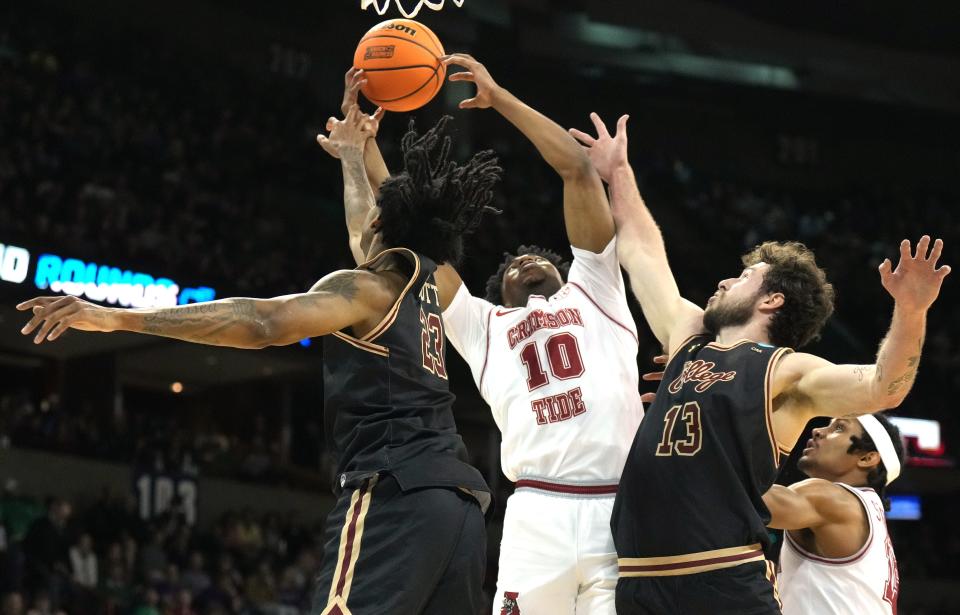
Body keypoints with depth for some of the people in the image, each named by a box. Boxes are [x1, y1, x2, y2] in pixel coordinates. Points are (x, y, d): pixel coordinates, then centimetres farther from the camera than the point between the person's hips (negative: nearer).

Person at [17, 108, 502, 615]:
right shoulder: (423, 290, 24)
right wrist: (351, 154, 65)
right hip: (460, 501, 9)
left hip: (397, 495, -9)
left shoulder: (364, 287, 1)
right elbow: (378, 236, 47)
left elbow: (265, 322, -18)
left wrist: (116, 317, -22)